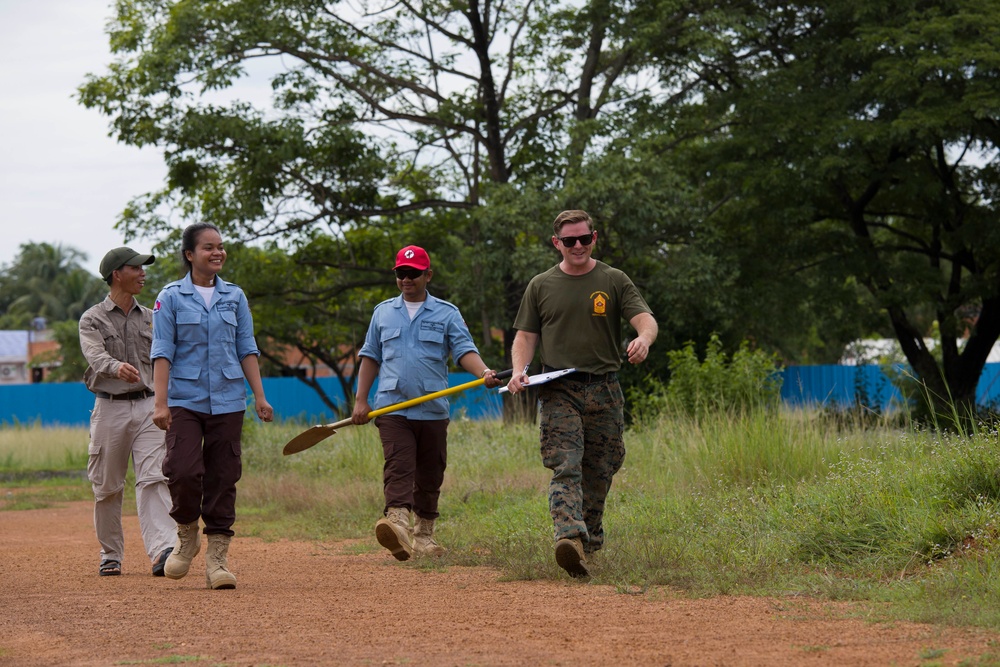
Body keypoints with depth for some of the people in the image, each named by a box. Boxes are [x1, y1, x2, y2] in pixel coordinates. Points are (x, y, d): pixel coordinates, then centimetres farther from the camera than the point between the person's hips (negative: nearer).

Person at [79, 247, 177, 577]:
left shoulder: (150, 318, 13)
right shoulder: (92, 320, 0)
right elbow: (96, 357, -20)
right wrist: (117, 368, -41)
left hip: (147, 406, 2)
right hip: (110, 408, -2)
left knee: (153, 479, -12)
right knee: (107, 487, 5)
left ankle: (162, 550, -23)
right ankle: (110, 555, 17)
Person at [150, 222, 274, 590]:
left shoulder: (235, 297, 11)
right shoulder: (171, 297, 1)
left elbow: (247, 350, 12)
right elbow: (162, 352, -3)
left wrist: (260, 396, 4)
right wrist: (161, 402, -12)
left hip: (227, 401, 3)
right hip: (185, 399, -3)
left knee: (223, 477, 0)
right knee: (183, 471, -16)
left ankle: (217, 558, 5)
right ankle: (186, 535, 11)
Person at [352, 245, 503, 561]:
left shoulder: (447, 313, 8)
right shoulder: (383, 312, 15)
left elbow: (464, 350, -2)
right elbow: (371, 357, 18)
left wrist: (484, 372, -23)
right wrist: (361, 400, 11)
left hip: (433, 409, 1)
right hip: (392, 407, 0)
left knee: (430, 475, 6)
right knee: (398, 467, -18)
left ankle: (424, 534, 19)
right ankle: (398, 523, -35)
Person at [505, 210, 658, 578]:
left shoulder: (614, 281, 8)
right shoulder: (541, 286, 12)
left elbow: (645, 319, -4)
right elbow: (525, 336, 14)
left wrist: (643, 339, -29)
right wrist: (519, 370, -6)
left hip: (605, 391, 1)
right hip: (559, 391, -1)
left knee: (599, 472, 6)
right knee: (565, 468, -17)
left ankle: (590, 538, 24)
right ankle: (570, 537, -32)